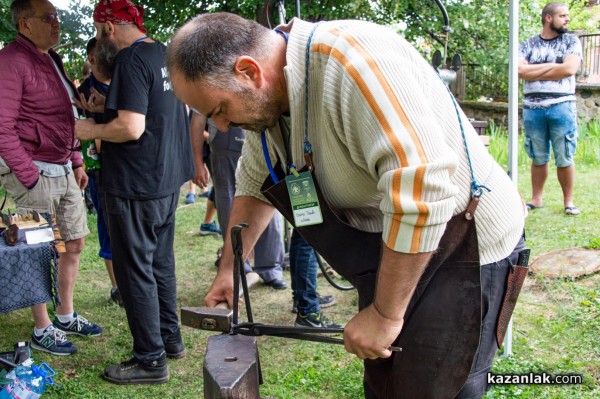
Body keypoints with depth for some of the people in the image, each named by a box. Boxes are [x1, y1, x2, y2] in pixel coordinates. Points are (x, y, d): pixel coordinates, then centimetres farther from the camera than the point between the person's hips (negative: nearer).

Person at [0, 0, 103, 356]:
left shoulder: (50, 60, 15)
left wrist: (77, 163, 17)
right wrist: (30, 179, -19)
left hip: (63, 170, 9)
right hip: (34, 172, -9)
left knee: (75, 243, 14)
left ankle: (66, 316, 29)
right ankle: (42, 330, 15)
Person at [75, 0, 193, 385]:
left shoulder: (132, 60, -17)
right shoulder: (166, 54, 11)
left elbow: (131, 128, -25)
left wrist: (89, 130, -8)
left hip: (136, 186, -9)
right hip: (168, 179, 9)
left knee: (135, 271, 0)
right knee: (161, 263, 19)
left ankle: (151, 360, 9)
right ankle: (170, 338, 31)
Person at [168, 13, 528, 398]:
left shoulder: (349, 59, -29)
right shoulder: (264, 94, -1)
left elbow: (424, 189, -35)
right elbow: (255, 182, 16)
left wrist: (385, 313, -26)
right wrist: (228, 268, 16)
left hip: (464, 241, -8)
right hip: (390, 246, 8)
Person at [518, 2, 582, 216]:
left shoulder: (571, 41, 8)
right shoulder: (529, 44, 10)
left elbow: (569, 69, -9)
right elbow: (520, 70, -7)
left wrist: (534, 72, -4)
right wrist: (553, 65, -7)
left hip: (562, 105, -1)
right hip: (533, 108, 1)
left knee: (565, 158, 0)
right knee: (538, 158, 8)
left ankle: (568, 201, 10)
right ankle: (536, 199, 18)